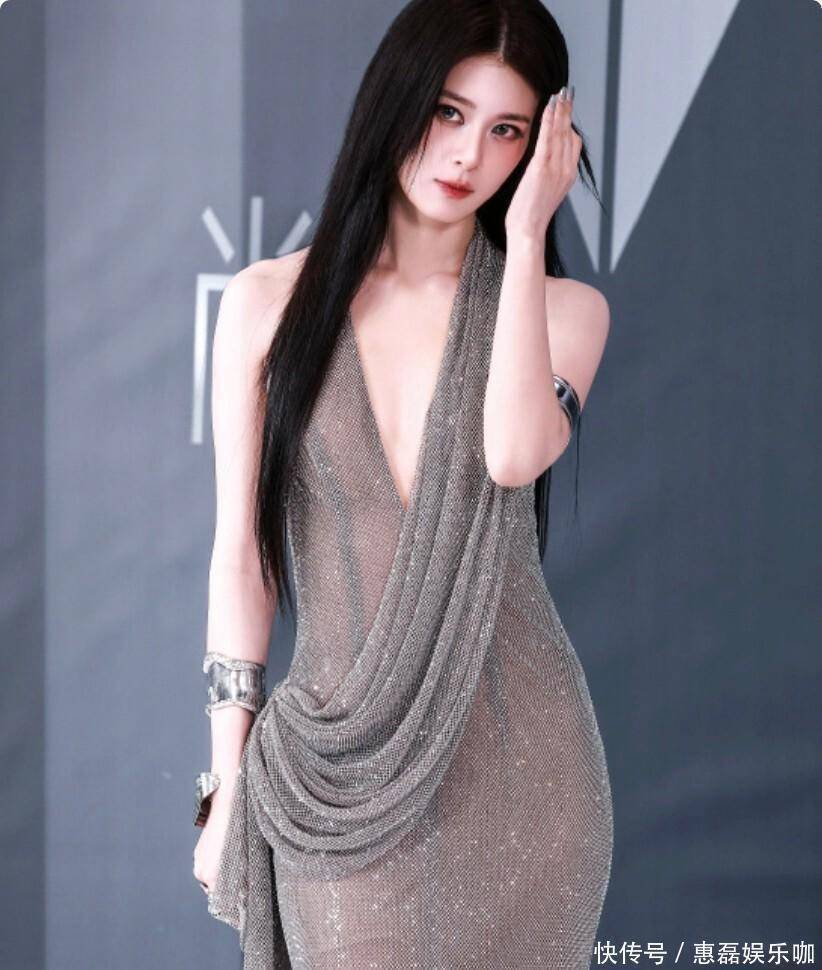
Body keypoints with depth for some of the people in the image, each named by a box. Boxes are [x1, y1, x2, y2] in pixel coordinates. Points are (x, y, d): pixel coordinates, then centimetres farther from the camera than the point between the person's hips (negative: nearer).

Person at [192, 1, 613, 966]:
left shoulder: (563, 309, 2)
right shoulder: (269, 302, 1)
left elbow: (515, 453, -20)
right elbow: (240, 553, 3)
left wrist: (524, 235, -13)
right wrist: (226, 781, 2)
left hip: (516, 750, 1)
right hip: (342, 767, 0)